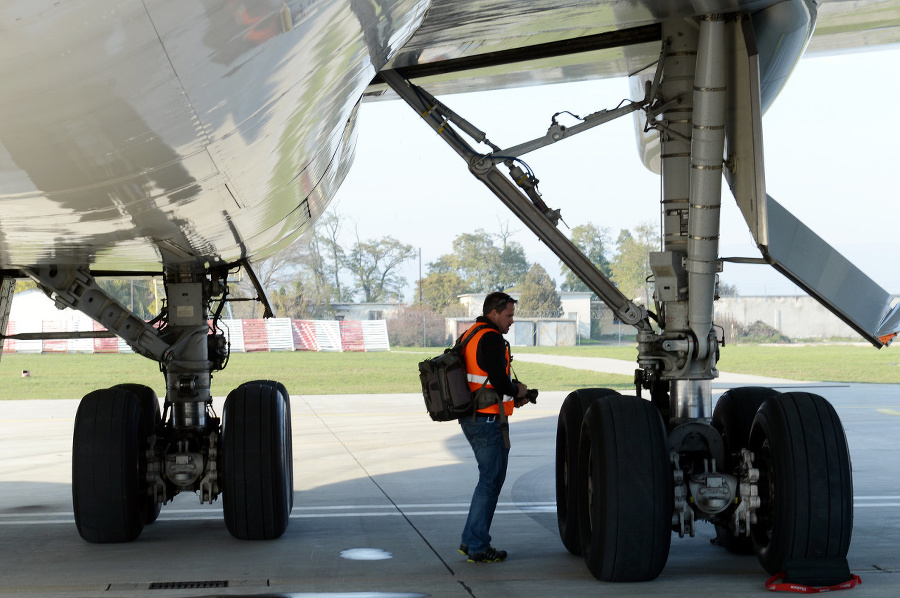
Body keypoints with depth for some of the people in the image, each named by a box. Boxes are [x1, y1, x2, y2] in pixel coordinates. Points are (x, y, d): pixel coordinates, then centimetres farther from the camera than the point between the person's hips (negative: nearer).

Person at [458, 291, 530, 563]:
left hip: (470, 417, 10)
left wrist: (511, 395, 13)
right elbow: (500, 383, -24)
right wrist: (518, 390, -3)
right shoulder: (492, 339, -17)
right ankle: (478, 547, 2)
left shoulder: (470, 336, 15)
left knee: (490, 478, 18)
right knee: (491, 480, -2)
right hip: (488, 421, -10)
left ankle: (470, 541, 19)